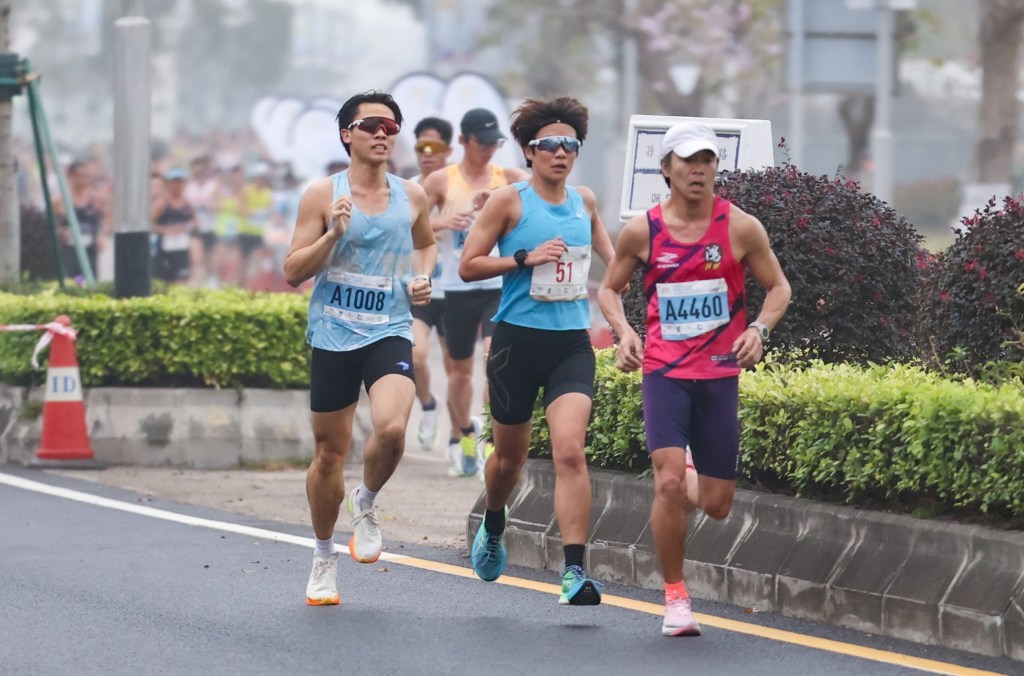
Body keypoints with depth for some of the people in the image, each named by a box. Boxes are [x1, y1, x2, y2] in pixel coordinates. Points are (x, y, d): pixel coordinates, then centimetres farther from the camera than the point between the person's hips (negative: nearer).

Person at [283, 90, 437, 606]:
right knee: (330, 452, 6)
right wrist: (334, 234, -17)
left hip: (389, 332, 1)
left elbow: (426, 244, 28)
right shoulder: (323, 195, -2)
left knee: (391, 428, -25)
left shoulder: (411, 197, 7)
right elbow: (292, 272, -3)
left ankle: (366, 504, 6)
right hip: (333, 333, -1)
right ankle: (324, 557, 27)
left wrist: (424, 277, 7)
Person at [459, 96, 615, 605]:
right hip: (518, 339, -2)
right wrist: (526, 258, -15)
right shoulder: (509, 201, -4)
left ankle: (574, 571, -20)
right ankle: (492, 530, 45)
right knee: (510, 456, 13)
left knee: (569, 451, -17)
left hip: (572, 344, 2)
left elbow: (609, 255, 28)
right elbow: (468, 265, -6)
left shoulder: (584, 201, 10)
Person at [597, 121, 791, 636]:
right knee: (669, 482, -19)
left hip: (720, 372, 1)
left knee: (716, 505, 2)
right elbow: (609, 289, 12)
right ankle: (675, 599, -4)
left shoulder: (740, 228, -3)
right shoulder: (642, 231, -1)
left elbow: (778, 288, 7)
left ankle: (690, 493, 42)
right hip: (664, 370, -1)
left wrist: (759, 329, -12)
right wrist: (623, 332, -7)